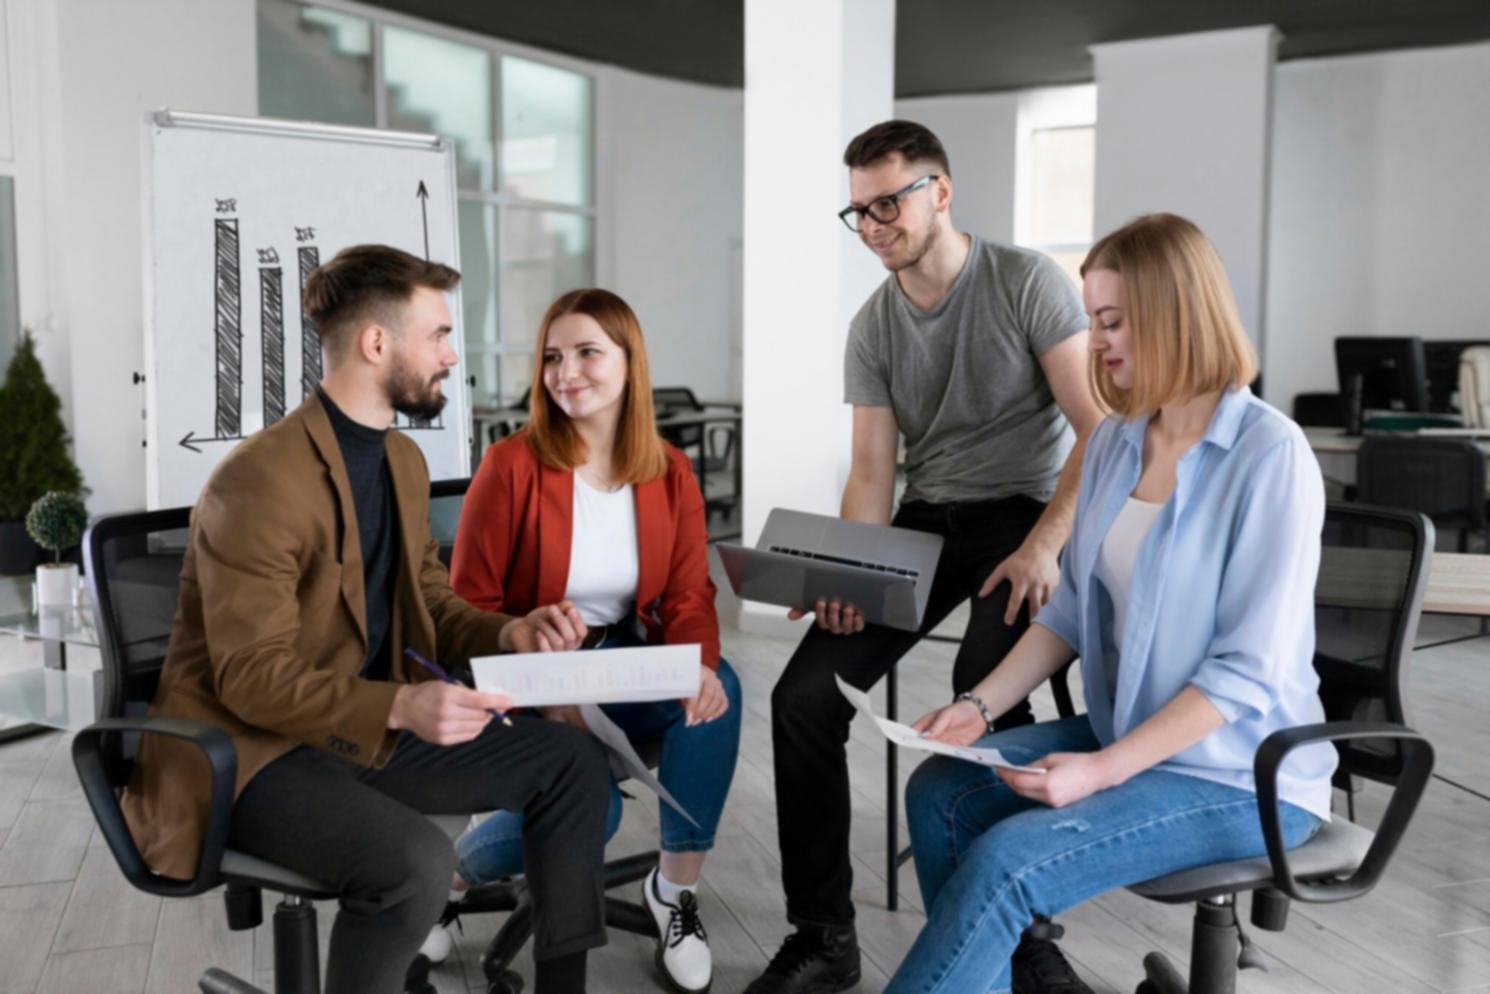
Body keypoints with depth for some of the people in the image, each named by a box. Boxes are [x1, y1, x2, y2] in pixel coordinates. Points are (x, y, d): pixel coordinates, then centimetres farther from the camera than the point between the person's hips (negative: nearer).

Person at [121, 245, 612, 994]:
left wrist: (507, 635, -7)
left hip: (368, 727, 9)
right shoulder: (259, 480, -22)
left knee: (571, 760, 1)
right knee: (417, 860, -33)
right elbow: (253, 679, -24)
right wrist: (402, 706, -36)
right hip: (252, 749, -9)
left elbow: (429, 603, 14)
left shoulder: (404, 458, 7)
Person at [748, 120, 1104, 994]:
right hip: (925, 523, 5)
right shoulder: (872, 326, 8)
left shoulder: (1028, 282, -7)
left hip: (1025, 512, -5)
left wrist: (1044, 546, -23)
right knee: (804, 696, -13)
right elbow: (872, 472, 5)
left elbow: (1102, 431, -11)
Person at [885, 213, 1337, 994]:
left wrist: (1105, 770, -23)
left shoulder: (1270, 454, -19)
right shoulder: (1114, 442, 4)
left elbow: (1250, 670, -20)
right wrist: (979, 706, -4)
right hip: (1126, 737, 7)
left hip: (1240, 775, -7)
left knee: (1003, 864, -22)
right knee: (940, 791, -9)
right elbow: (1072, 610, 9)